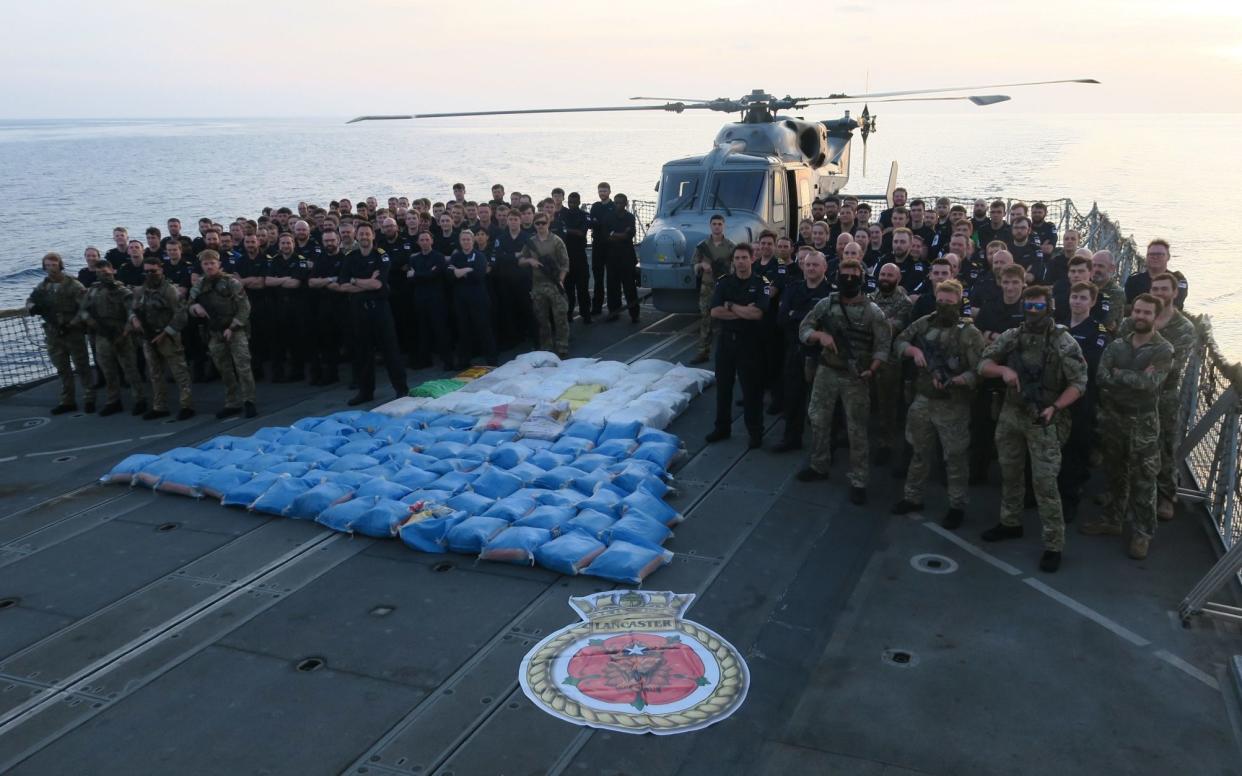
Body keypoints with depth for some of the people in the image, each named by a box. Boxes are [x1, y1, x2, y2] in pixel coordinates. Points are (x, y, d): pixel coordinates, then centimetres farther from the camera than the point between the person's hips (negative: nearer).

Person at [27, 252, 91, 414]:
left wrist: (72, 324, -22)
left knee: (82, 367, 1)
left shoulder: (73, 285, -10)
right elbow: (30, 302, 11)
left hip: (73, 333, -5)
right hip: (53, 334, 5)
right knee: (62, 369, 12)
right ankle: (67, 401, 20)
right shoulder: (42, 286, 8)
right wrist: (33, 307, -13)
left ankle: (90, 399, 10)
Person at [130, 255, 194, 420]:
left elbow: (180, 315, -13)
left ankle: (186, 406, -5)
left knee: (179, 372, -7)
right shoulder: (140, 292, 10)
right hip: (148, 338, 7)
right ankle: (159, 407, 21)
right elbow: (134, 310, 19)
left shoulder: (170, 290, -9)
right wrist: (134, 319, -6)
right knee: (155, 375, 13)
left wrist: (165, 334, -16)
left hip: (167, 337, -7)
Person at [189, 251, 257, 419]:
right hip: (214, 334, 5)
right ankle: (232, 404, 19)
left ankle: (248, 401, -3)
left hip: (235, 331, -5)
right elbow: (190, 306, 17)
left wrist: (232, 327, -14)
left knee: (242, 366, -10)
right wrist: (195, 307, -8)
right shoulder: (198, 286, 8)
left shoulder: (231, 282, -6)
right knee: (224, 370, 10)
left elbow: (244, 307, -8)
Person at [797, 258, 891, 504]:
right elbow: (803, 329, 0)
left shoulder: (873, 311, -8)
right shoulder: (826, 304, 0)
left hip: (856, 376, -3)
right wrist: (820, 335, -21)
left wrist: (871, 370, -23)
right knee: (818, 420, 14)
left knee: (857, 429, 2)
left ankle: (858, 481, 11)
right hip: (826, 371, 4)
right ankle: (819, 466, 33)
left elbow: (883, 345, -9)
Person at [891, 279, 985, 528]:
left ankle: (957, 506, 17)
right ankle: (912, 497, 31)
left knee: (955, 457, 5)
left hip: (952, 406, -5)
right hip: (922, 400, 5)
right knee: (920, 452, 17)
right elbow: (899, 342, 12)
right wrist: (913, 350, -9)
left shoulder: (969, 333, -11)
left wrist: (952, 381, -29)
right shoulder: (924, 323, 4)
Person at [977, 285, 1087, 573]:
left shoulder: (1064, 342, -9)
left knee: (1045, 481, -6)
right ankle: (1010, 522, 37)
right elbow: (983, 364, 5)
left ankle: (1054, 544, 1)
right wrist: (1002, 370, -16)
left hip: (1044, 420, -5)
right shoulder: (1011, 337, 3)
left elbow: (1079, 382, -9)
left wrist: (1055, 407, -23)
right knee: (1010, 472, 17)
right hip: (1010, 415, 5)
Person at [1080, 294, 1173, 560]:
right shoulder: (1116, 345, 4)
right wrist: (1136, 380, -18)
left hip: (1143, 422, -4)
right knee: (1115, 473, 17)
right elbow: (1102, 377, -9)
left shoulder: (1163, 350, -7)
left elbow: (1150, 383, -21)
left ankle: (1144, 532, 11)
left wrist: (1119, 374, -12)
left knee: (1143, 479, 1)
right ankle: (1111, 520, 30)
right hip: (1112, 417, 4)